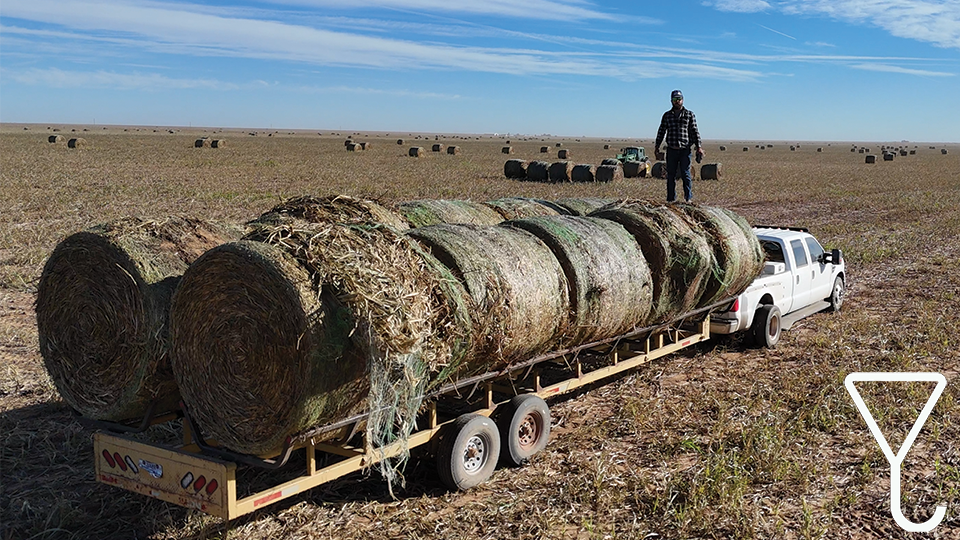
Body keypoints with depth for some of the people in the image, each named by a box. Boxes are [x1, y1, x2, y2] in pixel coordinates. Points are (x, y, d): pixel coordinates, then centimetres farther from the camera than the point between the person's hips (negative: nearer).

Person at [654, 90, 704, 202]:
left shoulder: (689, 114, 6)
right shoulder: (667, 115, 11)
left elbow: (695, 131, 3)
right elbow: (661, 131, 14)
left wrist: (699, 147, -4)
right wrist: (657, 146, 8)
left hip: (685, 150, -2)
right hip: (671, 150, 2)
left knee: (686, 174, -3)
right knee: (671, 175, 4)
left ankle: (688, 198, 3)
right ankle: (670, 199, 9)